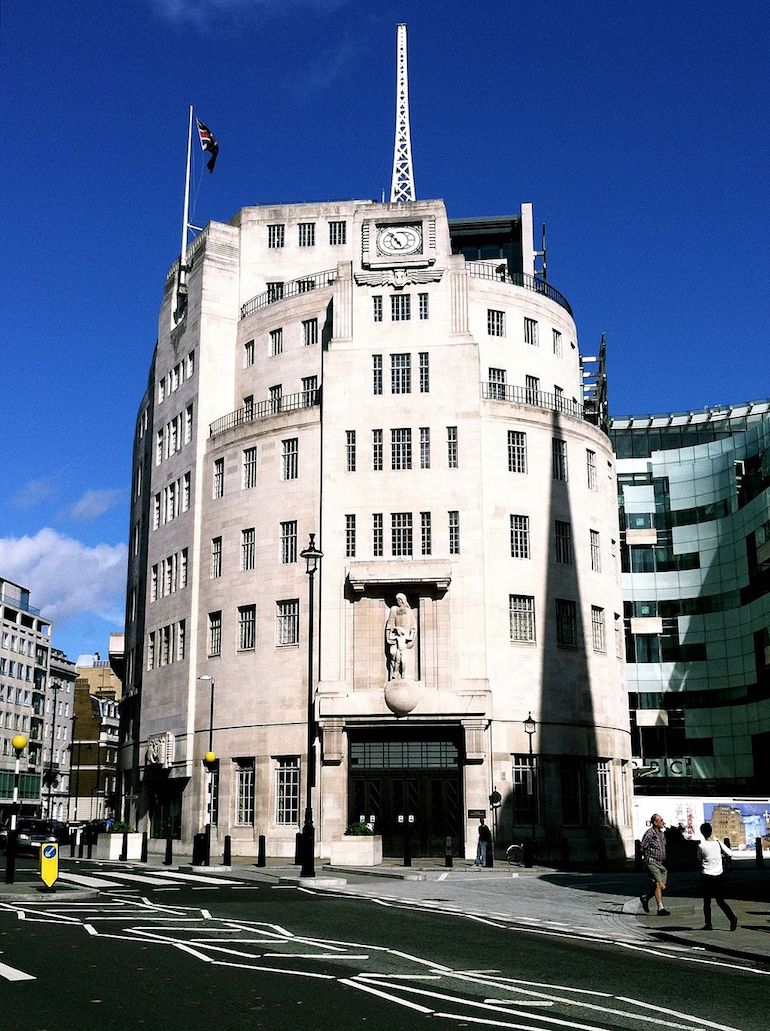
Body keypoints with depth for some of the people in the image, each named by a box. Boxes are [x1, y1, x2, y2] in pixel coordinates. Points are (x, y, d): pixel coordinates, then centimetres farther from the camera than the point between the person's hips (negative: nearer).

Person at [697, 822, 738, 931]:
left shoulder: (701, 846, -12)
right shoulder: (718, 843, -4)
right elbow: (729, 854, 7)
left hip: (707, 877, -3)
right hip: (719, 876, 3)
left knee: (707, 901, 8)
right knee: (720, 901, 12)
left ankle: (708, 924, 9)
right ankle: (732, 917, -7)